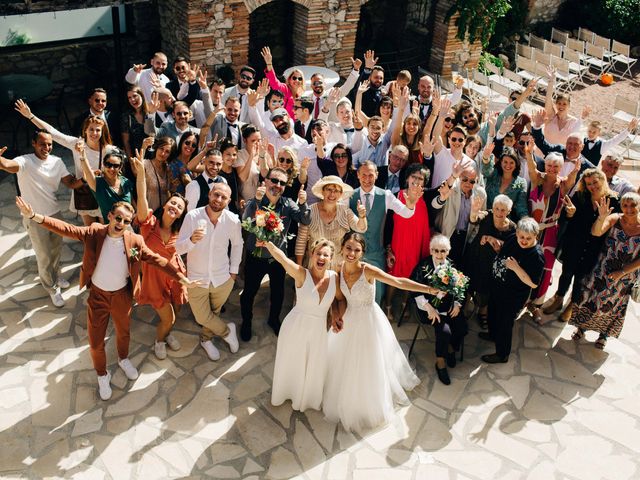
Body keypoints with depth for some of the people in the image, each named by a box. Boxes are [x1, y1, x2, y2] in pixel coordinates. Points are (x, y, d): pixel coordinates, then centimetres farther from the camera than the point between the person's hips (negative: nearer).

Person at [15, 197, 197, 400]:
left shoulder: (135, 241, -17)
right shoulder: (94, 233, -18)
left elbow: (157, 260, -12)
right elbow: (66, 229, -24)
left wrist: (181, 277, -15)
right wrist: (35, 217, -38)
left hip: (122, 296, 1)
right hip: (97, 295, -1)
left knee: (123, 332, 25)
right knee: (96, 342, 10)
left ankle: (123, 359, 58)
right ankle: (102, 375, 39)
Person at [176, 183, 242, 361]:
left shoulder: (233, 220, -15)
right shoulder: (192, 216, -21)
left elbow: (237, 244, 5)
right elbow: (178, 249, -19)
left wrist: (234, 270, 5)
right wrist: (192, 240, -40)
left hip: (222, 279, 2)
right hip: (196, 279, -1)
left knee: (214, 313, 23)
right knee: (202, 317, 11)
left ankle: (206, 339, 52)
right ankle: (227, 331, 40)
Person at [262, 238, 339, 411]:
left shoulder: (334, 277, -9)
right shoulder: (302, 274, -21)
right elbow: (282, 258, -39)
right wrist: (269, 244, -54)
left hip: (319, 330, 3)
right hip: (296, 327, -3)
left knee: (314, 369, 22)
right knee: (290, 364, 19)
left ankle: (307, 398, 51)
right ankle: (284, 393, 50)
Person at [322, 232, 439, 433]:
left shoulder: (368, 270, -27)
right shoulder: (339, 270, -11)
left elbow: (399, 282, -31)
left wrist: (430, 289, -37)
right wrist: (335, 317, -13)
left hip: (369, 321, -5)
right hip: (348, 320, 5)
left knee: (369, 366, 12)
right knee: (346, 365, 22)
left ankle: (370, 408, 38)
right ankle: (349, 403, 50)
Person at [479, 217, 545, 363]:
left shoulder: (537, 255, -29)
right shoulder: (513, 239, -9)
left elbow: (533, 284, -28)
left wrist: (516, 268, -34)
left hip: (513, 297, -7)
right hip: (496, 286, 7)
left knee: (504, 323, 12)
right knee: (493, 313, 31)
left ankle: (502, 355, 36)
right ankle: (493, 334, 61)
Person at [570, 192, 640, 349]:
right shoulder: (614, 219, -17)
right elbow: (596, 232, -32)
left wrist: (622, 272, -17)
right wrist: (601, 217, -50)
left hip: (625, 276, 0)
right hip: (602, 270, 0)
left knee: (612, 306, 18)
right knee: (590, 298, 11)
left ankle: (604, 334, 41)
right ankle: (582, 327, 36)